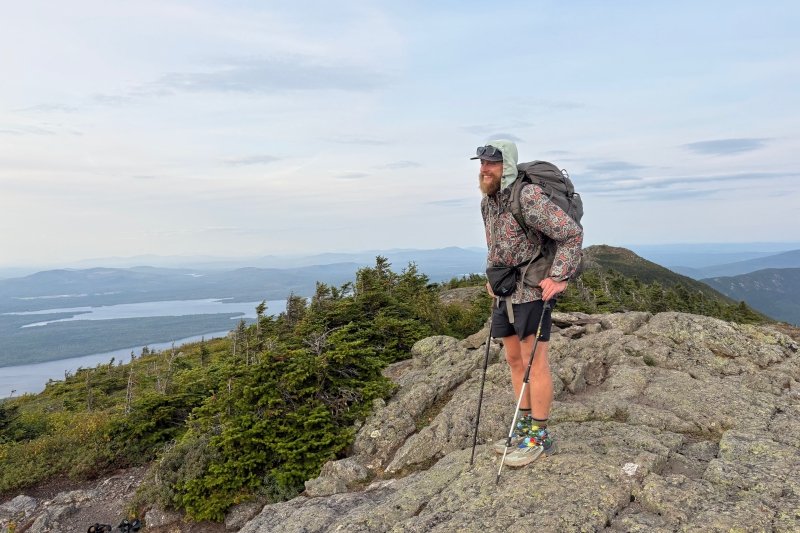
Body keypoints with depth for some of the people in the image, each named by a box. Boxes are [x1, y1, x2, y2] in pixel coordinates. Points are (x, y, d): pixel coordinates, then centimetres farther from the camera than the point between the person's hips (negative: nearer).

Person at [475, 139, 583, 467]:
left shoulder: (528, 197, -19)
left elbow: (572, 233, -19)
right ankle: (525, 426, 26)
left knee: (534, 362, -3)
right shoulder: (487, 202, 8)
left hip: (533, 290, -9)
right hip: (505, 292, 9)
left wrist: (559, 278, -20)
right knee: (514, 359, 13)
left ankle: (540, 436, 9)